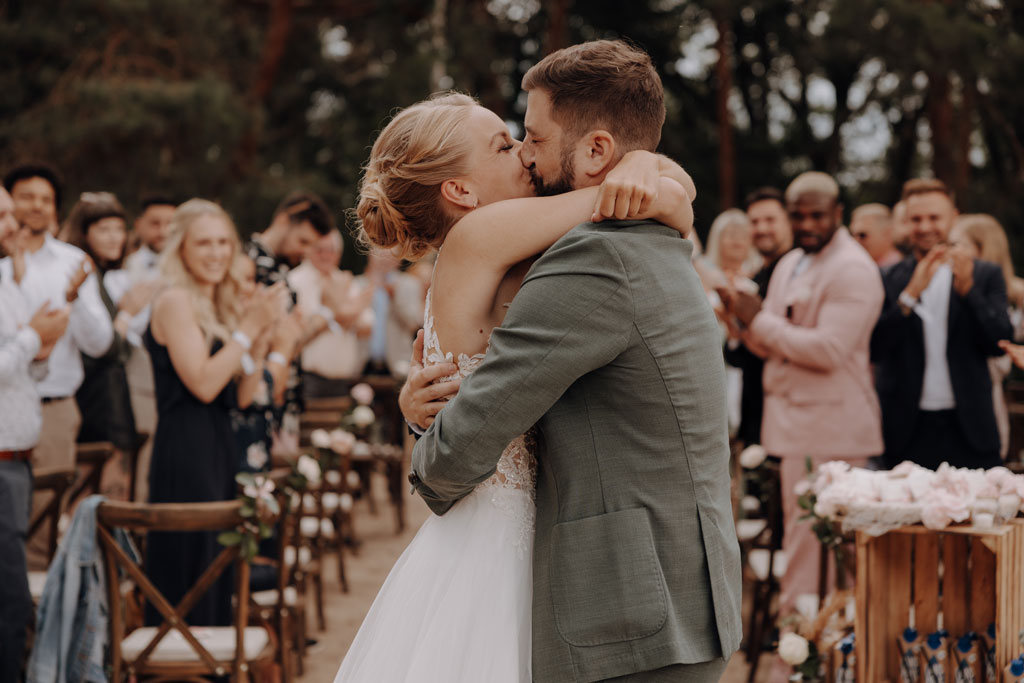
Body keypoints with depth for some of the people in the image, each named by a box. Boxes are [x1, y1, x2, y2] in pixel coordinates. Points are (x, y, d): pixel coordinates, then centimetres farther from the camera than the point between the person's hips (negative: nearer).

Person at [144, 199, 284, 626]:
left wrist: (261, 327, 2)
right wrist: (250, 327, -13)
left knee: (219, 572, 11)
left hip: (220, 446, 9)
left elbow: (243, 396, 12)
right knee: (188, 573, -7)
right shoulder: (175, 302, -9)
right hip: (185, 450, -9)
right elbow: (203, 384, -18)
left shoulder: (220, 305, 17)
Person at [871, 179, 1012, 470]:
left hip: (969, 432, 1)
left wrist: (967, 289, -16)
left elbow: (1000, 344, -3)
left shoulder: (986, 276, 7)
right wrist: (911, 293, -17)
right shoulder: (886, 280, 4)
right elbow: (873, 350, -6)